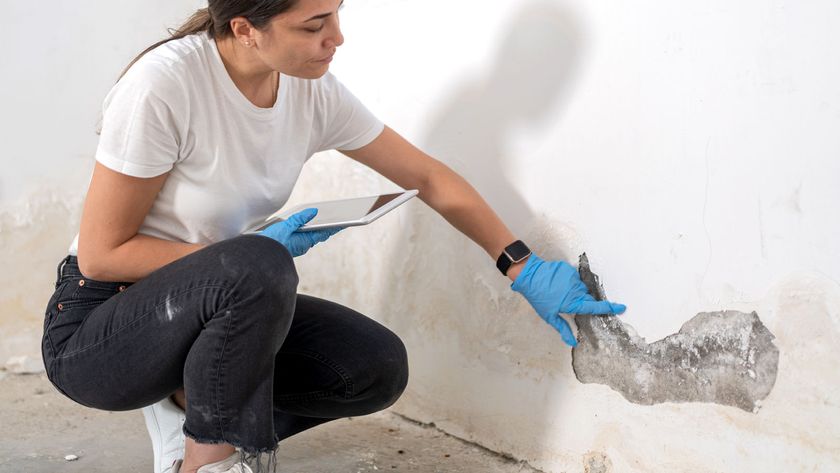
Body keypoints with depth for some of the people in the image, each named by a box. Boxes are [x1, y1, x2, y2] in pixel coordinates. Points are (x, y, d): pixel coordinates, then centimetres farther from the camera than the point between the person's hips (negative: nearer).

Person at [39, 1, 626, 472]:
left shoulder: (313, 92, -8)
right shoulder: (165, 84, -26)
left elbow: (428, 177, 2)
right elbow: (101, 255, -20)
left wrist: (526, 269, -1)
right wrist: (250, 257, -21)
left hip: (227, 307, 6)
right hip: (95, 328, -6)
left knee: (378, 368, -12)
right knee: (257, 269, -35)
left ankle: (192, 410, 6)